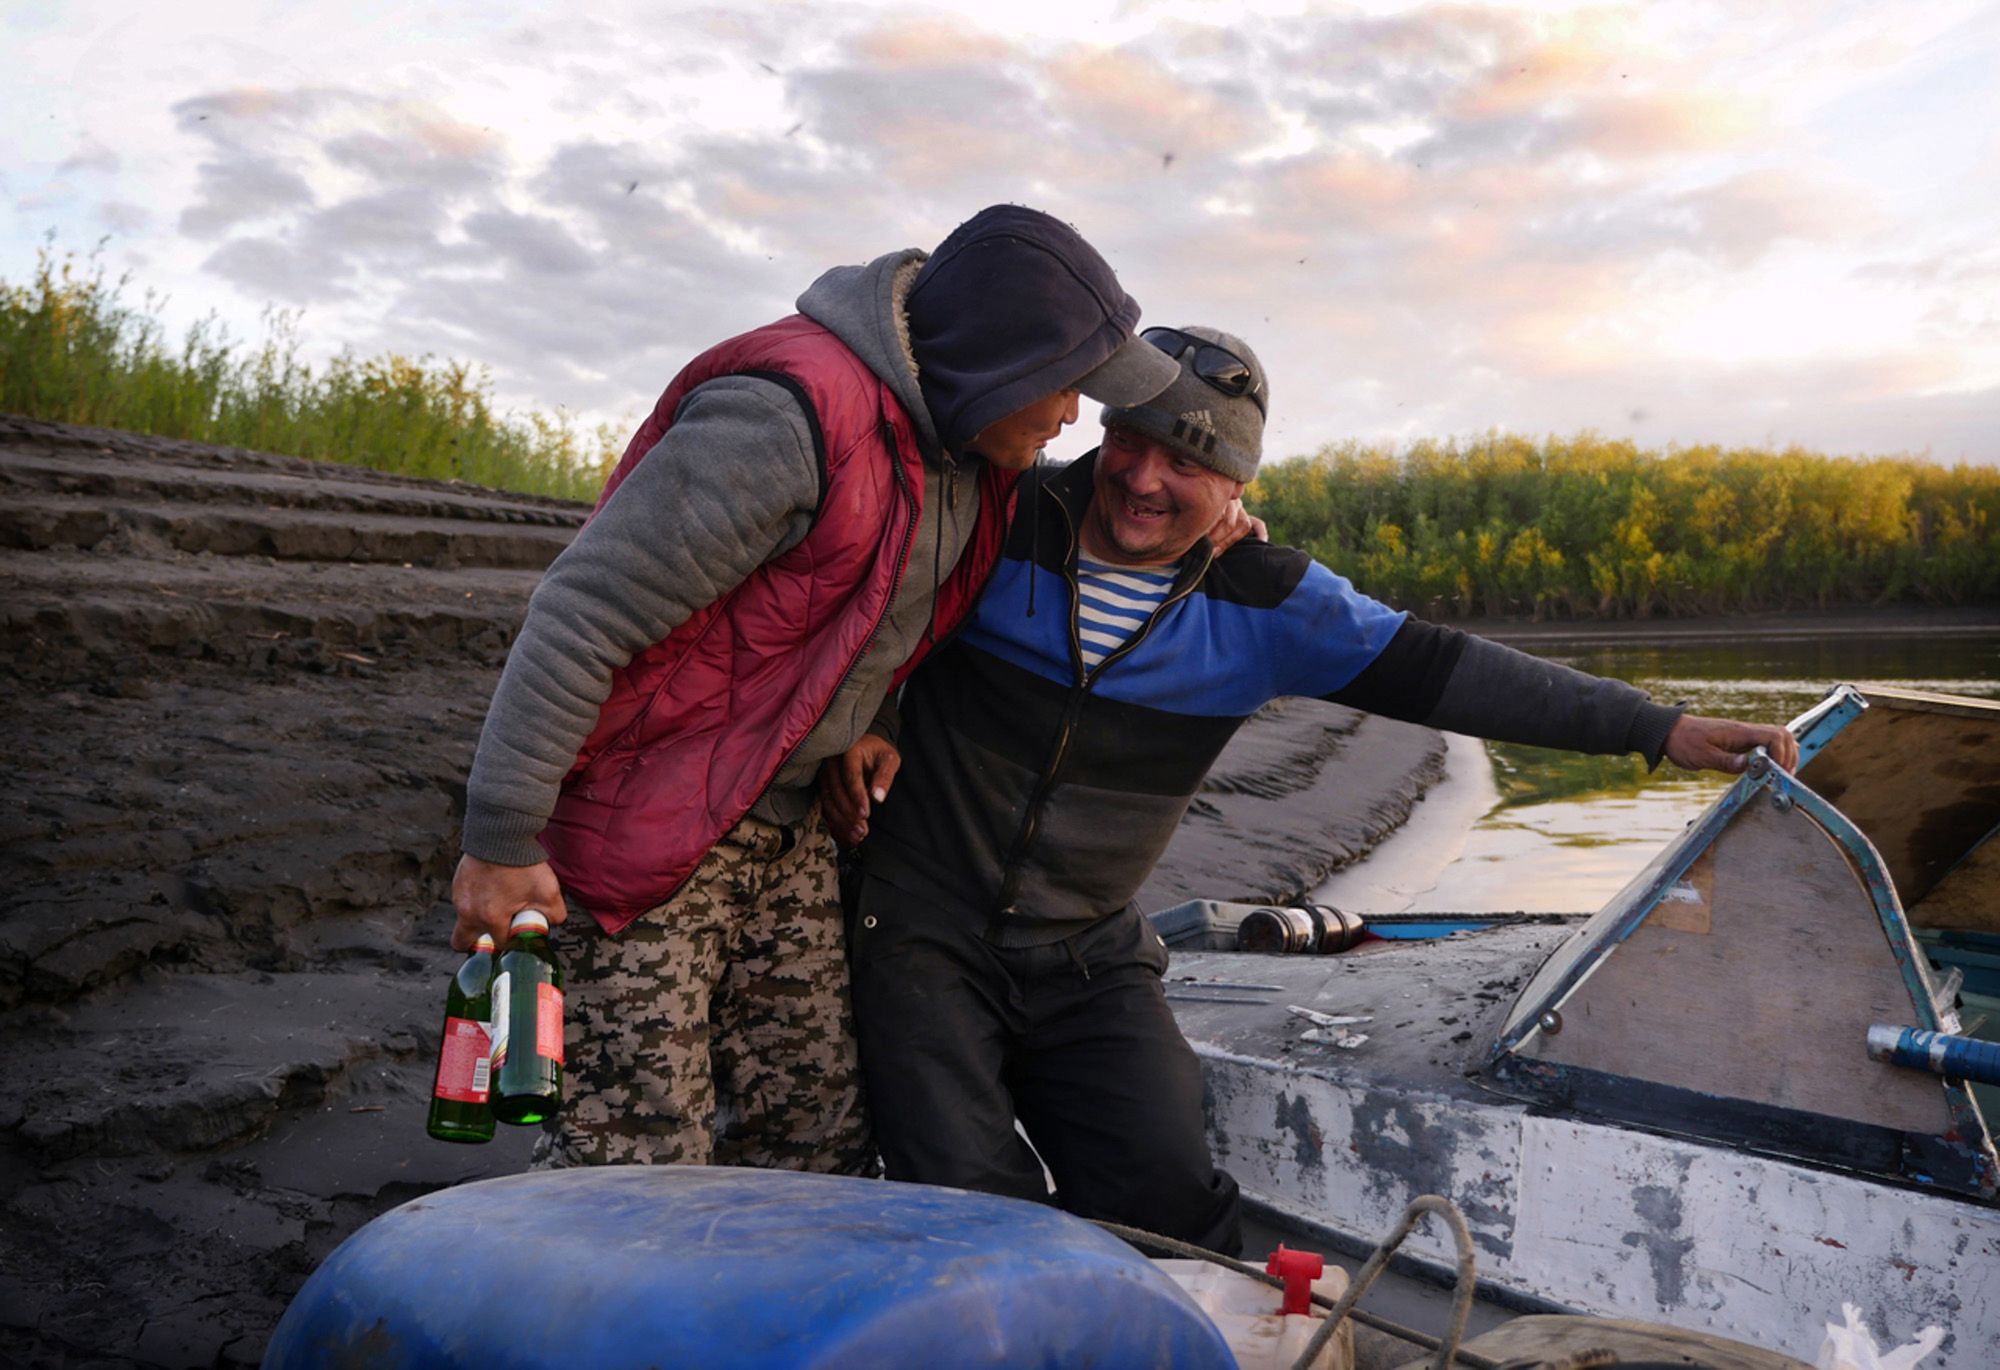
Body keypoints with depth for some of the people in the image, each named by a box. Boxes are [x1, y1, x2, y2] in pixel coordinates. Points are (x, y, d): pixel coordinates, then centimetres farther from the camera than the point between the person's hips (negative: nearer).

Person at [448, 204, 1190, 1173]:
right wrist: (503, 841, -19)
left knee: (816, 1144, 13)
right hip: (647, 822, -8)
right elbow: (581, 615, -23)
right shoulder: (794, 413, -25)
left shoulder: (968, 444, 4)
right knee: (635, 1168, -3)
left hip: (790, 828, 8)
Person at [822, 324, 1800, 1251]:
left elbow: (1444, 673, -5)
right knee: (969, 1202, -11)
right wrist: (864, 720, -15)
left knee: (1171, 1197, -3)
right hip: (921, 926, -2)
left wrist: (1663, 729, -8)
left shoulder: (1264, 605, -4)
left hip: (1088, 957, 2)